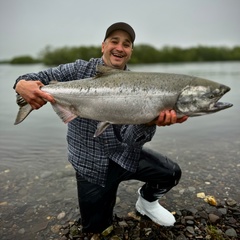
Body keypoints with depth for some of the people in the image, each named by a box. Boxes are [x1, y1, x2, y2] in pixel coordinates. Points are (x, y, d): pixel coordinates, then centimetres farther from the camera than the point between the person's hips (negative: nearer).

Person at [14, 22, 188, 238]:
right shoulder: (80, 70, -10)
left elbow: (131, 139, -18)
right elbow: (37, 80, -7)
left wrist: (150, 122, -42)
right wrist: (23, 84, -32)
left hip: (124, 155, 2)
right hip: (91, 163, -1)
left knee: (171, 173, -15)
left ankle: (147, 200, 18)